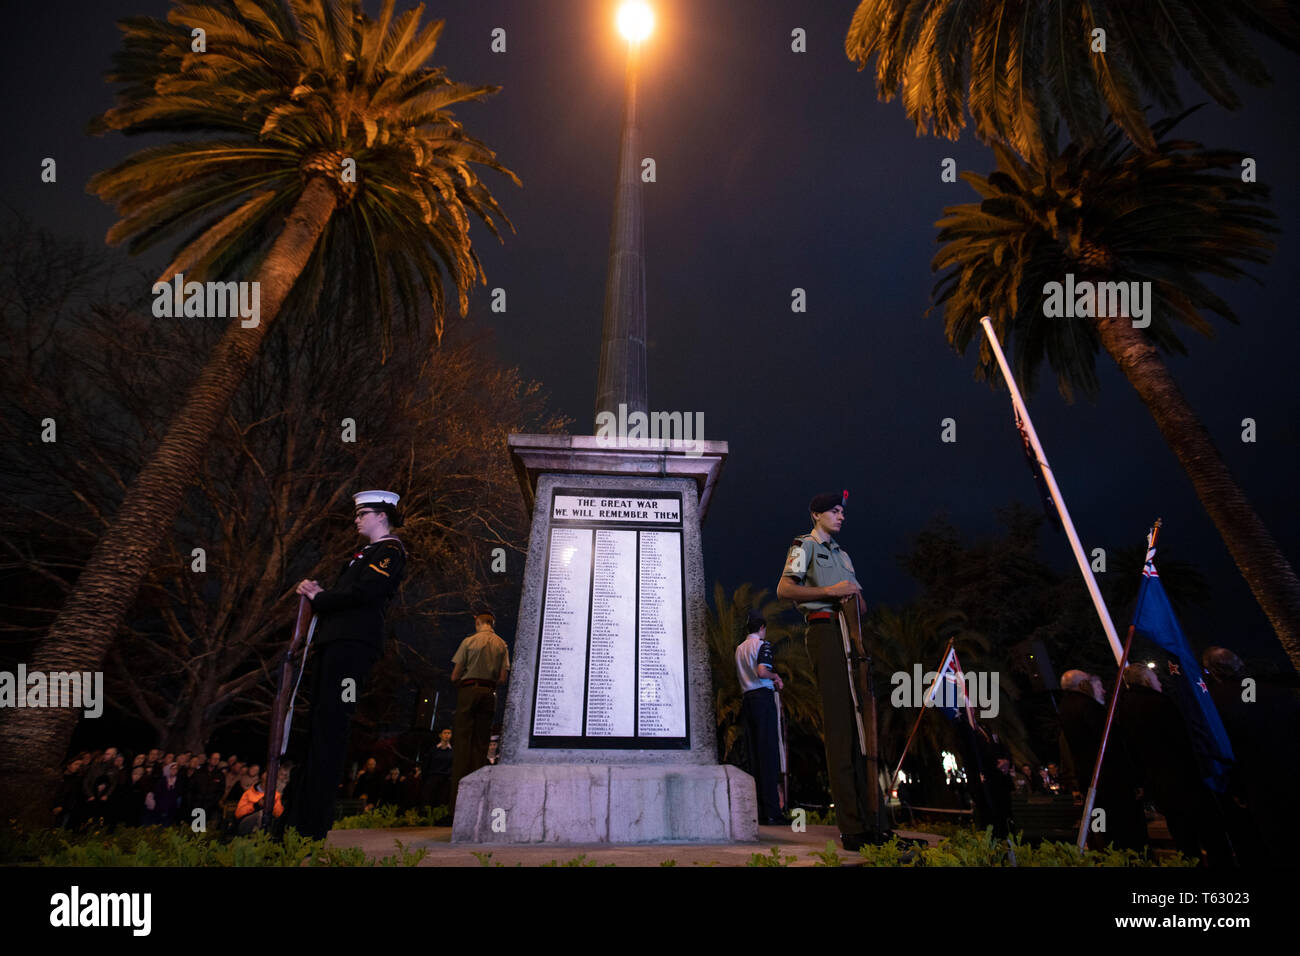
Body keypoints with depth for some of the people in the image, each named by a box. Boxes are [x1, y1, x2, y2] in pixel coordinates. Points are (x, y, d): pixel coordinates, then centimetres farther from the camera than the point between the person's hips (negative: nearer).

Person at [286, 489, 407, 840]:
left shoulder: (390, 552, -2)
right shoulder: (364, 552, 28)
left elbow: (362, 593, -16)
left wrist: (318, 597, -4)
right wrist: (319, 592, 5)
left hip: (352, 644, -10)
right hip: (335, 642, 10)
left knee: (330, 729, -10)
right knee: (318, 728, 10)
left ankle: (314, 828, -7)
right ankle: (300, 814, 17)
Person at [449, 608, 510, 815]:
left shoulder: (469, 641, -3)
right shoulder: (502, 645, 7)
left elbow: (455, 675, -3)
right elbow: (503, 678, 3)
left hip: (468, 690, -3)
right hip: (489, 693, 3)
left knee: (463, 740, -2)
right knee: (481, 742, 8)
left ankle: (458, 800, -5)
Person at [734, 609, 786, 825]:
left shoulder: (739, 648, 19)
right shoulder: (763, 644, -4)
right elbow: (762, 671, -20)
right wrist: (775, 676, 0)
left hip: (746, 698, 7)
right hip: (763, 696, -7)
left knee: (754, 754, 7)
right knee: (769, 753, -6)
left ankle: (758, 812, 6)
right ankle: (771, 812, -8)